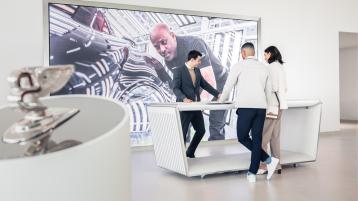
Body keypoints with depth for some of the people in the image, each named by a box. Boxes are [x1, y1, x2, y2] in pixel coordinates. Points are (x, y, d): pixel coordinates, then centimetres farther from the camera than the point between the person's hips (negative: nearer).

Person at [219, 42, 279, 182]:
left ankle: (268, 160, -2)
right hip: (261, 107, 5)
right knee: (257, 139, 7)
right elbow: (269, 91, 21)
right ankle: (252, 173, 8)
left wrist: (221, 100, 25)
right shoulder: (264, 68, 16)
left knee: (243, 137, 7)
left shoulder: (238, 66, 3)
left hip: (246, 107, -5)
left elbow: (228, 86, 8)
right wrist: (268, 109, 32)